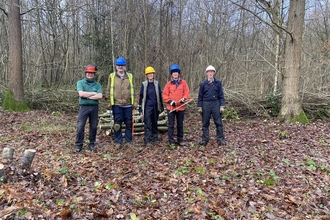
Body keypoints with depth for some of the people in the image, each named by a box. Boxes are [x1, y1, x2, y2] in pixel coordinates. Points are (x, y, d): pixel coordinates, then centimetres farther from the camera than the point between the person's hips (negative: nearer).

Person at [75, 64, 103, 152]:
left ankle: (92, 143, 21)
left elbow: (100, 96, -8)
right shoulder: (80, 83, 3)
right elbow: (81, 94, -13)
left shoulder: (97, 84, 7)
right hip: (83, 107, -2)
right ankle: (79, 145, 8)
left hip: (94, 107, 2)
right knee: (80, 126, -4)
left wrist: (87, 96, -11)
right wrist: (93, 93, -7)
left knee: (93, 127, 7)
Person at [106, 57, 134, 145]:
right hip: (116, 104, -1)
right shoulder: (112, 76, 3)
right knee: (117, 124, 4)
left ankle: (128, 141, 22)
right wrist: (109, 102, 1)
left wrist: (133, 102, 8)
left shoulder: (130, 76, 7)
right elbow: (108, 90, 5)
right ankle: (118, 142, 17)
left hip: (128, 104, 2)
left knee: (129, 123, 8)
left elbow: (132, 90, 10)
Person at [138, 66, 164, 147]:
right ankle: (147, 141, -1)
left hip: (155, 106, 3)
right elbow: (141, 96, 2)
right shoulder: (144, 84, -2)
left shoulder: (157, 83, 4)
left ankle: (155, 137, 28)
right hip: (147, 107, -3)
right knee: (148, 124, -5)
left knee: (155, 122, 13)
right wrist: (140, 107, 0)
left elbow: (160, 95, 12)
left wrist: (161, 106, 14)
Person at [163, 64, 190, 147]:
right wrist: (170, 101, -13)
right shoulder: (169, 83, 1)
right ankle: (171, 141, 10)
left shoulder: (183, 82, 3)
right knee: (171, 125, 2)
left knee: (180, 124, 13)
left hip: (181, 107, 1)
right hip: (171, 107, -1)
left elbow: (187, 92, 1)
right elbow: (165, 95, 1)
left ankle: (180, 140, 26)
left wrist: (184, 99, -17)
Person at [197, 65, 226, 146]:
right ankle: (205, 139, 17)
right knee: (205, 123, 7)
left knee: (218, 122, 1)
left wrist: (222, 106, -3)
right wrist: (199, 107, 3)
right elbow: (200, 96, 7)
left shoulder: (218, 83, 2)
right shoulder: (203, 84, 4)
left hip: (216, 104, -1)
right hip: (206, 104, 1)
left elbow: (221, 95, 3)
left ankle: (221, 138, 11)